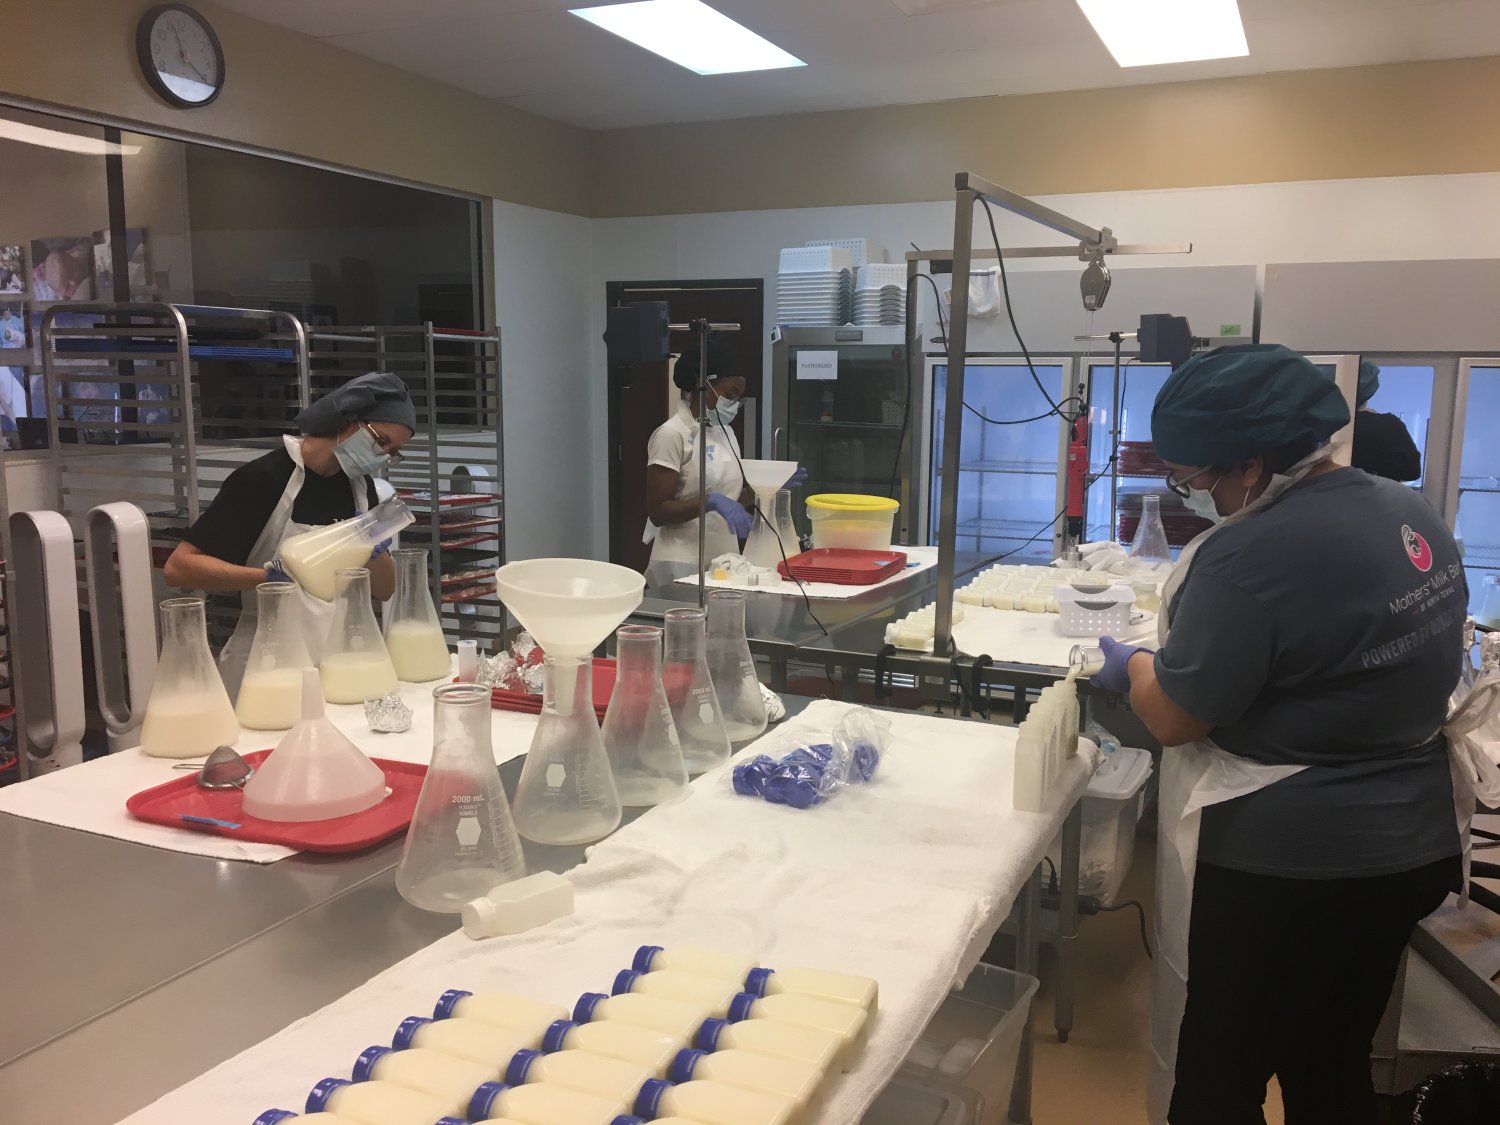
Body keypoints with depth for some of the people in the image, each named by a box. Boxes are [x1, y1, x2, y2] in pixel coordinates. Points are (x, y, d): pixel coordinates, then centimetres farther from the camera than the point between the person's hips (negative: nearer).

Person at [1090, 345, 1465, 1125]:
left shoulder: (1251, 555, -25)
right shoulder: (1412, 515, 3)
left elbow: (1173, 717, -18)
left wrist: (1133, 666, 2)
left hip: (1282, 867, -8)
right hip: (1412, 845, 9)